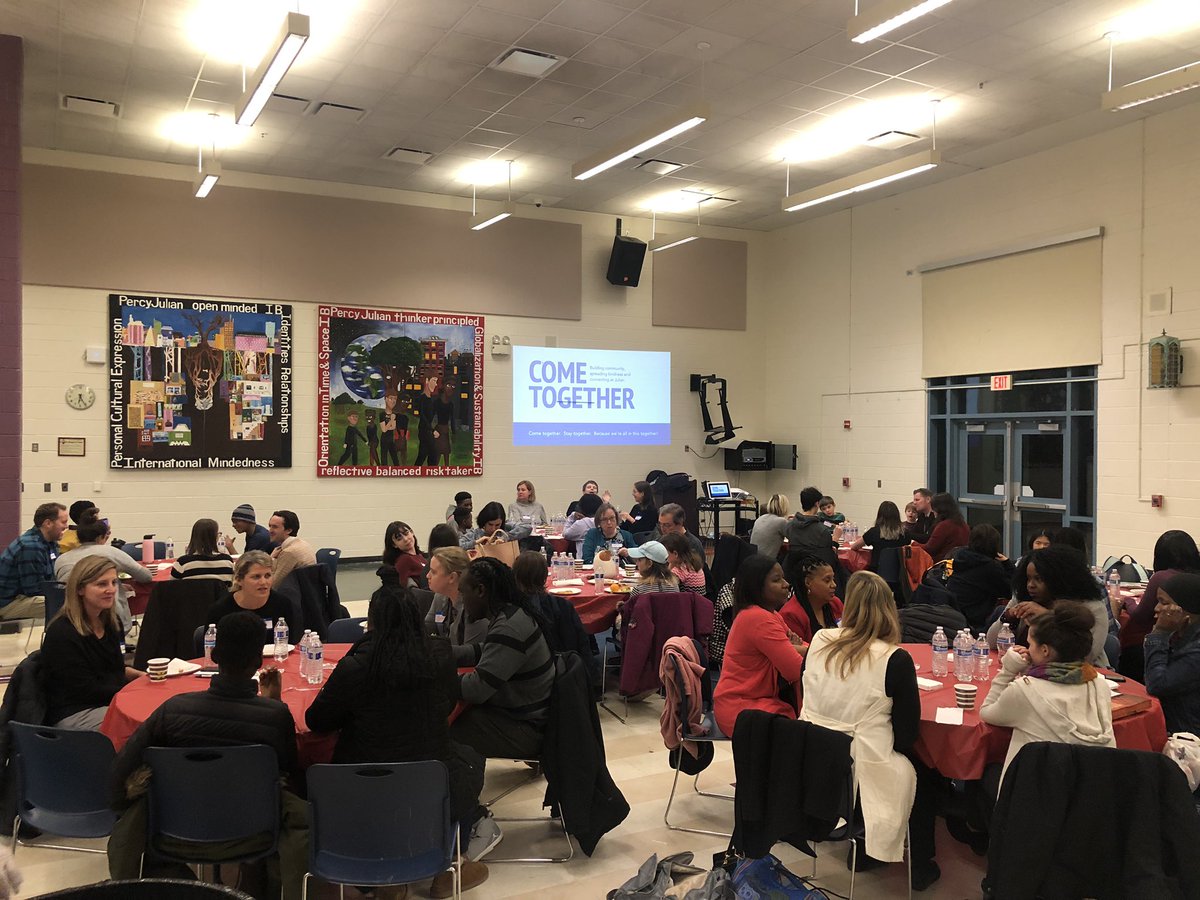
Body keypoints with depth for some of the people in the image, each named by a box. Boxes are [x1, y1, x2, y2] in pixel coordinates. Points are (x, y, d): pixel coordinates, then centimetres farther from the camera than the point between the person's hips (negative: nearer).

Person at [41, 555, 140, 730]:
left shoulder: (111, 622, 9)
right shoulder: (61, 633, -15)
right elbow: (87, 690, -16)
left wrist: (140, 676, 1)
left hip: (110, 702, 8)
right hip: (73, 714, -8)